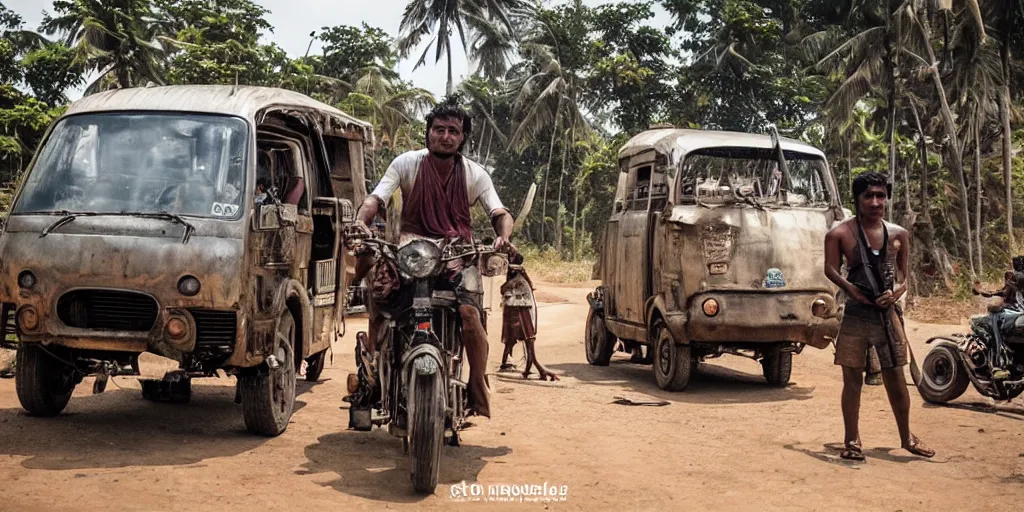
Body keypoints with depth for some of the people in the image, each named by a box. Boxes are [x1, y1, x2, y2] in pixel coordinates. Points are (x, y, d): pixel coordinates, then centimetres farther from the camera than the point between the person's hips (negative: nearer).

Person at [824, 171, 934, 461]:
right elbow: (830, 269, -8)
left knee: (895, 378, 7)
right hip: (855, 314, -2)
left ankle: (906, 437, 22)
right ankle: (852, 440, 13)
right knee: (853, 379, 2)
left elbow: (905, 275, 10)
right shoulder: (840, 234, -3)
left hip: (888, 314, 2)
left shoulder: (899, 235, 7)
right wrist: (851, 289, -23)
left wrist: (897, 292, -10)